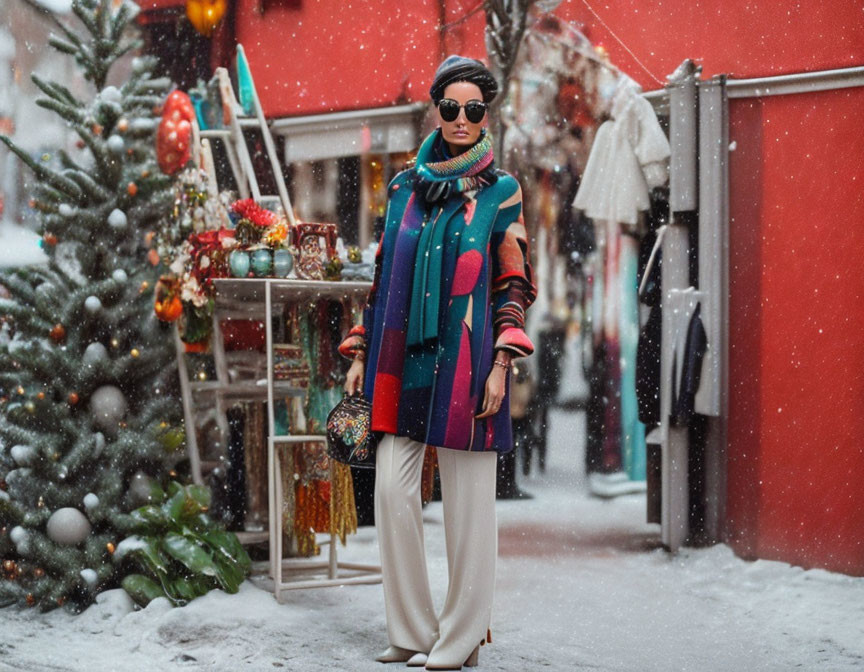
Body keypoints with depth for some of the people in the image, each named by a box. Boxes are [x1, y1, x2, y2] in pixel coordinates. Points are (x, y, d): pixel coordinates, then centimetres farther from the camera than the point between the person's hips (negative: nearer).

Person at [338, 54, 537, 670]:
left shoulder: (500, 193, 2)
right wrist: (360, 353, 10)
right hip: (402, 359, 4)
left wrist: (500, 365, -9)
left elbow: (515, 286, 1)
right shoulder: (406, 188, 11)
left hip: (465, 360, -4)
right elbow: (384, 275, 15)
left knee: (467, 500, 0)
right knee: (392, 488, -1)